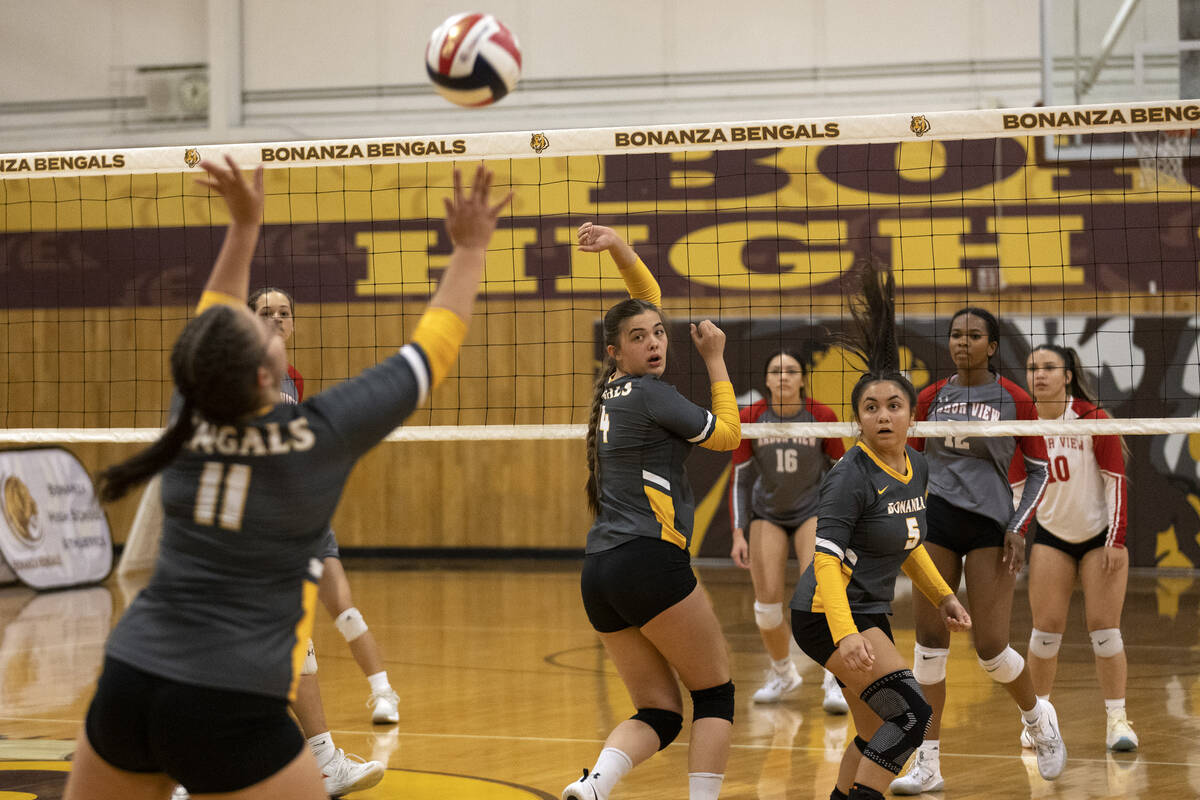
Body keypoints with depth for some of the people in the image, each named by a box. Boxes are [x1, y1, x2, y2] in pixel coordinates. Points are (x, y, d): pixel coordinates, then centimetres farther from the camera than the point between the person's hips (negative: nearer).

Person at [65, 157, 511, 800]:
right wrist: (470, 249, 16)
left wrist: (243, 224, 32)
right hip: (231, 713, -5)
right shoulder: (322, 434, -8)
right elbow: (431, 347, 5)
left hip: (127, 681, 5)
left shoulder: (190, 420, 4)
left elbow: (213, 323, 26)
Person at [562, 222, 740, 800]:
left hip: (598, 574, 8)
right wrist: (715, 360, 13)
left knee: (658, 713, 7)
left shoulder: (614, 389, 17)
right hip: (649, 562, -8)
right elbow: (727, 434, 6)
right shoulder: (649, 393, -6)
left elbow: (647, 299, 25)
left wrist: (617, 246, 13)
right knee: (715, 694, 6)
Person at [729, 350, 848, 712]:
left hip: (813, 511, -2)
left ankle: (834, 682, -15)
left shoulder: (823, 417, -13)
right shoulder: (750, 419, -11)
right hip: (767, 514, 2)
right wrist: (738, 535, -9)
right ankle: (782, 673, 23)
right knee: (767, 601, -2)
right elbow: (739, 478, -4)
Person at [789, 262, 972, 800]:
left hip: (872, 613, 9)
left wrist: (941, 597, 20)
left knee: (878, 736, 13)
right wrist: (844, 633, -40)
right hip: (827, 615, -9)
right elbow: (826, 559, -28)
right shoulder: (852, 477, -20)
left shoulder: (917, 469, 5)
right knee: (910, 711, -19)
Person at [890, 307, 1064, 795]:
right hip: (937, 522, 3)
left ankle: (1038, 718, 25)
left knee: (991, 648, -6)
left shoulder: (1014, 399, -3)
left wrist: (1018, 527, -8)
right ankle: (928, 762, 4)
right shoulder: (930, 398, 6)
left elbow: (1039, 469, 2)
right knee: (929, 641, -2)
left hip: (990, 525, -3)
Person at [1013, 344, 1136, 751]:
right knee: (1046, 626, -2)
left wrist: (1116, 541, -16)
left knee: (1104, 628, -6)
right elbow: (1016, 487, 2)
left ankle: (1117, 718, 1)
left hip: (1100, 534, -3)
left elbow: (1116, 480, -12)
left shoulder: (1092, 418, -15)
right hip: (1051, 536, 3)